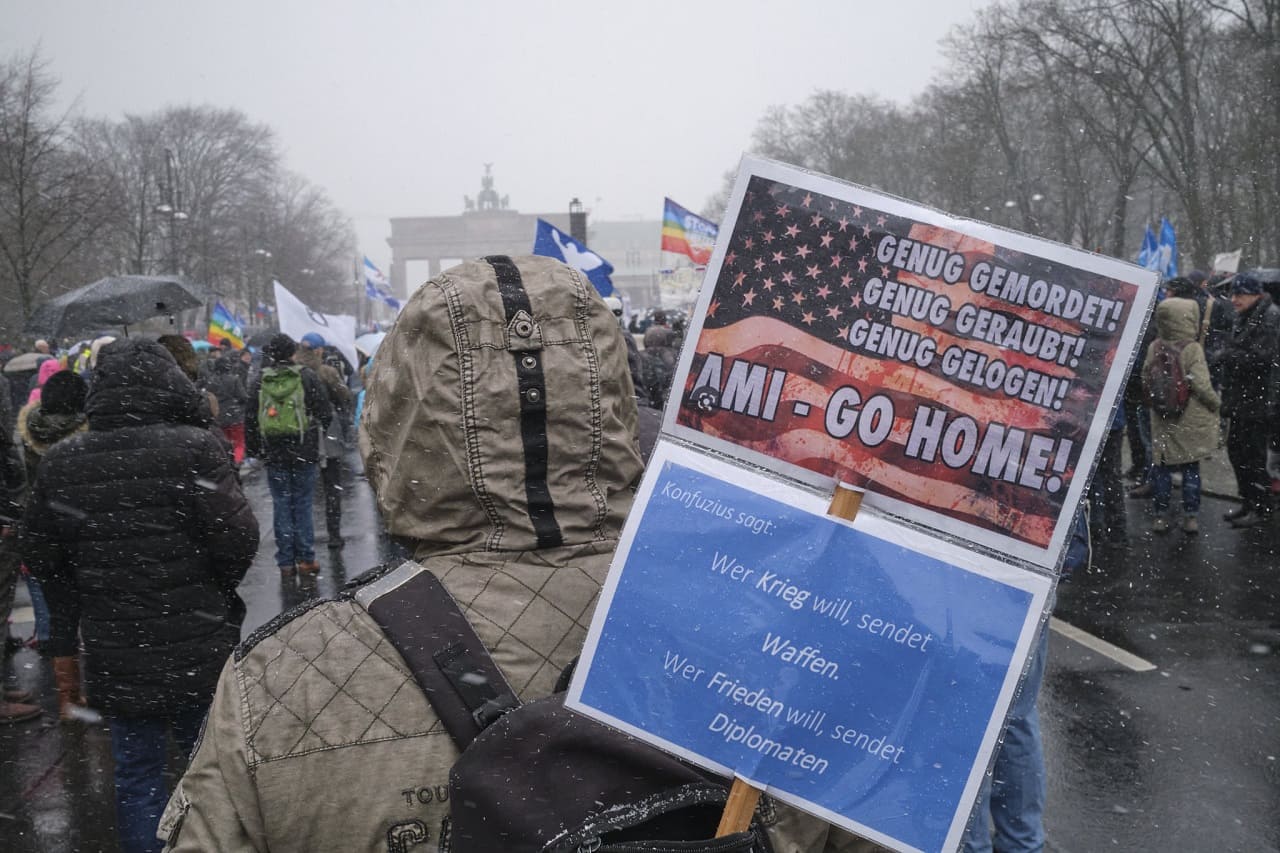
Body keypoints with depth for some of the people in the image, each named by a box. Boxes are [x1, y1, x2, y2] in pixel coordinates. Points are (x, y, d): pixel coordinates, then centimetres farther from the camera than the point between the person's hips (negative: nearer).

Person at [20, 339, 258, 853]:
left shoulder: (59, 461, -2)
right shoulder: (194, 448, -15)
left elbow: (40, 555, 6)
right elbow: (237, 539, -17)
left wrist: (66, 626, 21)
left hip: (113, 653, 3)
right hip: (198, 650, -2)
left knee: (134, 771, 15)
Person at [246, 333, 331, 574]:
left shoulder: (259, 381, 3)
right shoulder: (306, 377, -3)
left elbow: (250, 420, 7)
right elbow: (325, 412, -1)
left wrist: (254, 450, 15)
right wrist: (317, 432, 17)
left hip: (274, 454, 2)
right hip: (304, 452, -1)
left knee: (281, 505, 7)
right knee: (303, 504, 4)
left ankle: (285, 561, 9)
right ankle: (305, 558, 5)